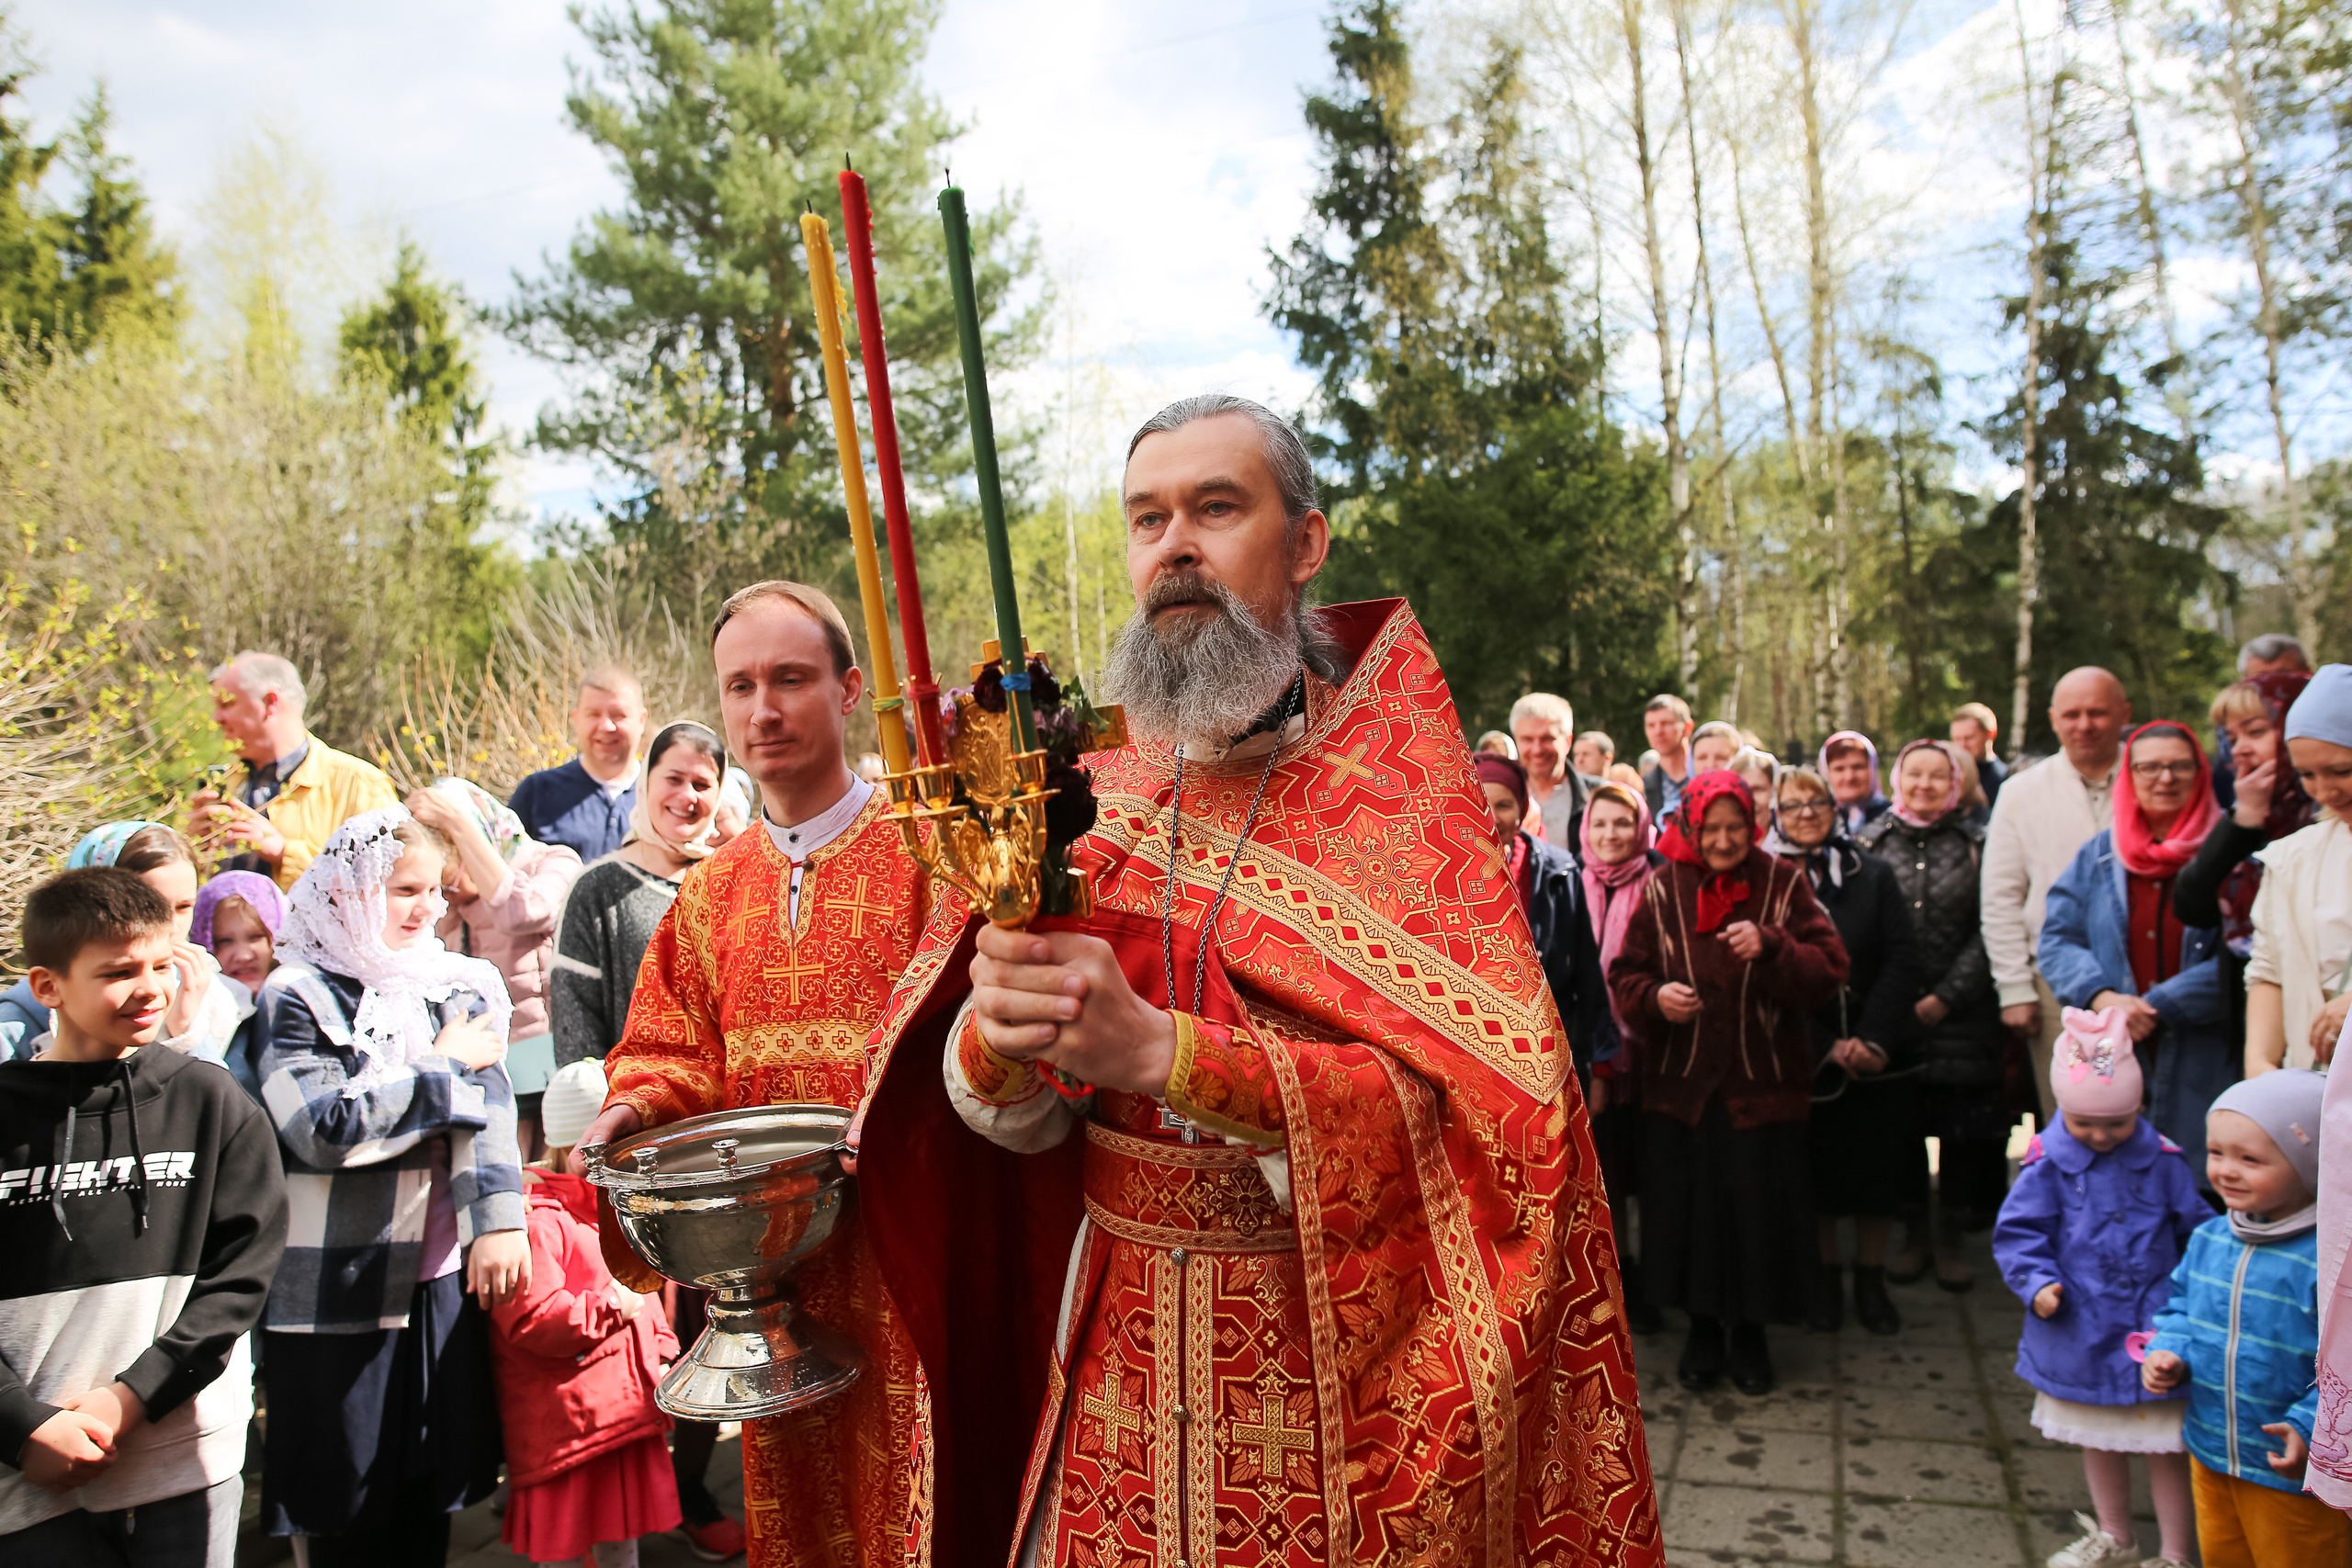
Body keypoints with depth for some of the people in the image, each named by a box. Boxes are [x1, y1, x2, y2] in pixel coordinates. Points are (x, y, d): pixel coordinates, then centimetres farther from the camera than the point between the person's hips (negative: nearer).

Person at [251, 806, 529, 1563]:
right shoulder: (298, 996, -4)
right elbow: (322, 1127, -16)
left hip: (441, 1273, 4)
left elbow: (487, 1098, -5)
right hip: (338, 1285, -4)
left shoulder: (450, 984, 8)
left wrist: (499, 1215, -17)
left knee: (434, 1494, 12)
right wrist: (444, 1069, -9)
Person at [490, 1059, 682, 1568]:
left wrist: (662, 1352, 17)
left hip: (626, 1413, 9)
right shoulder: (533, 1219, -18)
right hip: (569, 1426, -9)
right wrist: (613, 1303, -20)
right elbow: (532, 1321, -27)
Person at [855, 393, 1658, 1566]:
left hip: (1354, 1337, -3)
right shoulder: (1087, 781, -1)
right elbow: (999, 1115, -3)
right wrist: (998, 1040, -27)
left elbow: (1474, 1096, -22)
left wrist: (1159, 1049, -31)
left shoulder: (1400, 778, -10)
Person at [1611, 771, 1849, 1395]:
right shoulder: (1662, 888, 1)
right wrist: (1655, 997, -17)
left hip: (1763, 1083, -1)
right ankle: (1702, 1328, 28)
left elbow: (1829, 972, -7)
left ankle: (1751, 1332, 27)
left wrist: (1770, 947, -24)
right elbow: (1625, 975, 4)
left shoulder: (1784, 884, -1)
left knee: (1760, 1208, 4)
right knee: (1685, 1207, 7)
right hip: (1680, 1084, 1)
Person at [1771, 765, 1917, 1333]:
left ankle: (1871, 1279, 22)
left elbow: (1902, 959, 0)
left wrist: (1874, 1038, -12)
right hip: (1802, 1056, -2)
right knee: (1814, 1169, 5)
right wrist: (1828, 1046, -11)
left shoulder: (1873, 875, 5)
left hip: (1877, 1054, 2)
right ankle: (1826, 1277, 22)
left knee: (1878, 1165, 6)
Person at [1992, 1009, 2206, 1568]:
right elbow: (2019, 1231, -6)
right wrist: (2037, 1283, -20)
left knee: (2166, 1443, 7)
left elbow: (2196, 1229, 2)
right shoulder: (2046, 1161, -10)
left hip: (2155, 1328, -1)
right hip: (2083, 1329, 1)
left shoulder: (2161, 1159, -7)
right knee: (2098, 1438, 21)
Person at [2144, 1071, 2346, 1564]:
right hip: (2210, 1453, 6)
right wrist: (2169, 1354, -3)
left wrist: (2312, 1426, -27)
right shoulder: (2209, 1238, -1)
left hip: (2294, 1471, -6)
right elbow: (2182, 1306, 14)